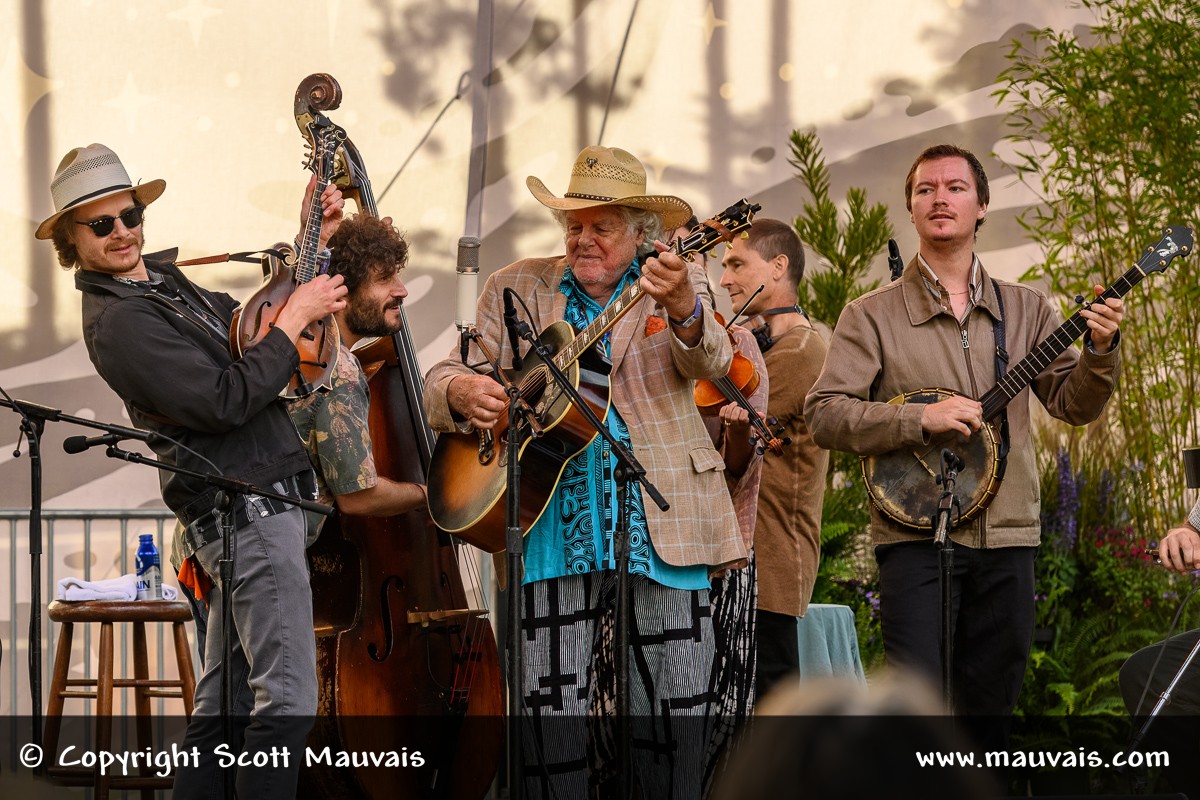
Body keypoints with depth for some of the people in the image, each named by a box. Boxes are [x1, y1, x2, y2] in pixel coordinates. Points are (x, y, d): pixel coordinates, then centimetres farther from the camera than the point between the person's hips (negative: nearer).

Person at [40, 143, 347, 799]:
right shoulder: (119, 321, -17)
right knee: (288, 699, -11)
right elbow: (225, 400, -24)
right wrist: (296, 318, -15)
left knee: (227, 701, 12)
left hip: (239, 514, 10)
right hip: (251, 510, -10)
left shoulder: (160, 277, 14)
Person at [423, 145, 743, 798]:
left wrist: (683, 309, -35)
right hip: (552, 536, 1)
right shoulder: (515, 290, 14)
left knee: (672, 715, -2)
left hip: (658, 525, -1)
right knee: (551, 714, -3)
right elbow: (443, 378, 14)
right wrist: (460, 391, -12)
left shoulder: (678, 283, 7)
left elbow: (710, 363, -12)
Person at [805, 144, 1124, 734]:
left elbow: (1072, 404, 10)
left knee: (990, 708, 7)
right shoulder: (872, 315, 2)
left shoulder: (1025, 309, 12)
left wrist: (1100, 350, -9)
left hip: (1006, 536, 4)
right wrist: (922, 420, -18)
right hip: (915, 535, -4)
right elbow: (824, 415, -6)